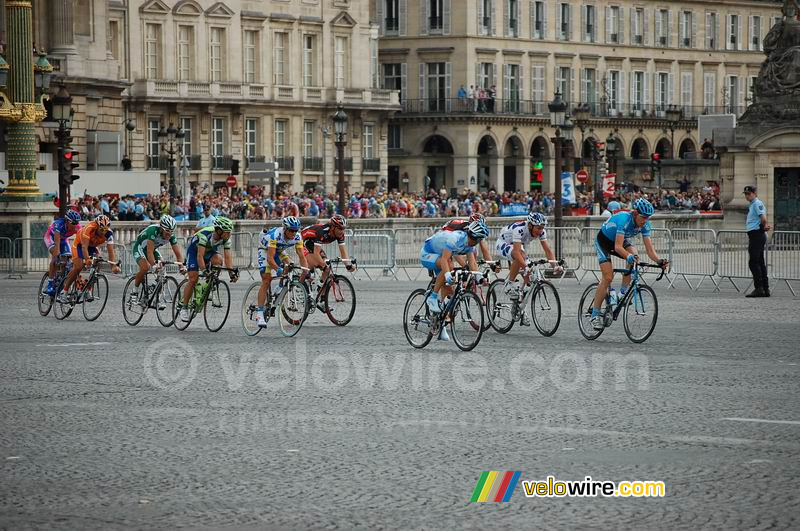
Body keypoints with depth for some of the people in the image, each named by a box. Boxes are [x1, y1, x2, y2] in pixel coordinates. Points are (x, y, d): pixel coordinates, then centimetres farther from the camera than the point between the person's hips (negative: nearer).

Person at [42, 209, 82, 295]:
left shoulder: (77, 227, -27)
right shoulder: (59, 225, -40)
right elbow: (57, 243, -46)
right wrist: (58, 255, -57)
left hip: (63, 238, 5)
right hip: (50, 236, -5)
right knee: (56, 256, -28)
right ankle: (49, 284, -27)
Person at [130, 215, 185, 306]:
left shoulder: (171, 236, -18)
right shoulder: (153, 230, -36)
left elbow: (178, 253, -17)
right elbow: (149, 252, -42)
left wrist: (181, 266, -34)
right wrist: (154, 265, -54)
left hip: (153, 249, 6)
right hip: (140, 248, -6)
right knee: (145, 268, -32)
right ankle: (135, 292, -13)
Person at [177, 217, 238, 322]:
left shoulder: (226, 238, -23)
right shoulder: (205, 234, -38)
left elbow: (228, 256, -24)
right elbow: (200, 256, -42)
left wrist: (231, 272, -37)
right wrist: (204, 270, -52)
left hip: (209, 250, 5)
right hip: (194, 250, -5)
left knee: (218, 261, -27)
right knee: (193, 278, -15)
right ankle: (183, 306, -5)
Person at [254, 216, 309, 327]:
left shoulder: (297, 237, -23)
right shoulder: (275, 235, -38)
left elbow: (301, 256, -21)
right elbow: (270, 258, -42)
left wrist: (306, 271, -36)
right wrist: (278, 269, -56)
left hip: (279, 251, 6)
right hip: (265, 250, -6)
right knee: (266, 280, -18)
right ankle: (259, 314, -19)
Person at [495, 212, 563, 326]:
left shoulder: (541, 232, -19)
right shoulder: (519, 229, -37)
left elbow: (548, 250, -19)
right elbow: (517, 251, -46)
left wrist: (555, 265, -35)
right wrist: (525, 266, -57)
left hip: (518, 246, 6)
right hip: (503, 244, -6)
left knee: (527, 280, -6)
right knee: (521, 257, -39)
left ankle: (521, 309, 5)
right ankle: (509, 284, -21)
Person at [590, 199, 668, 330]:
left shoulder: (645, 224, -18)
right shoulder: (624, 219, -36)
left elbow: (649, 248, -20)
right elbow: (618, 247, -44)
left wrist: (659, 261, -38)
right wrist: (629, 256, -62)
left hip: (621, 240, 6)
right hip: (603, 241, -6)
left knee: (634, 256, -27)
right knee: (608, 277, -17)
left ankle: (623, 293, -15)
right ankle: (595, 314, -8)